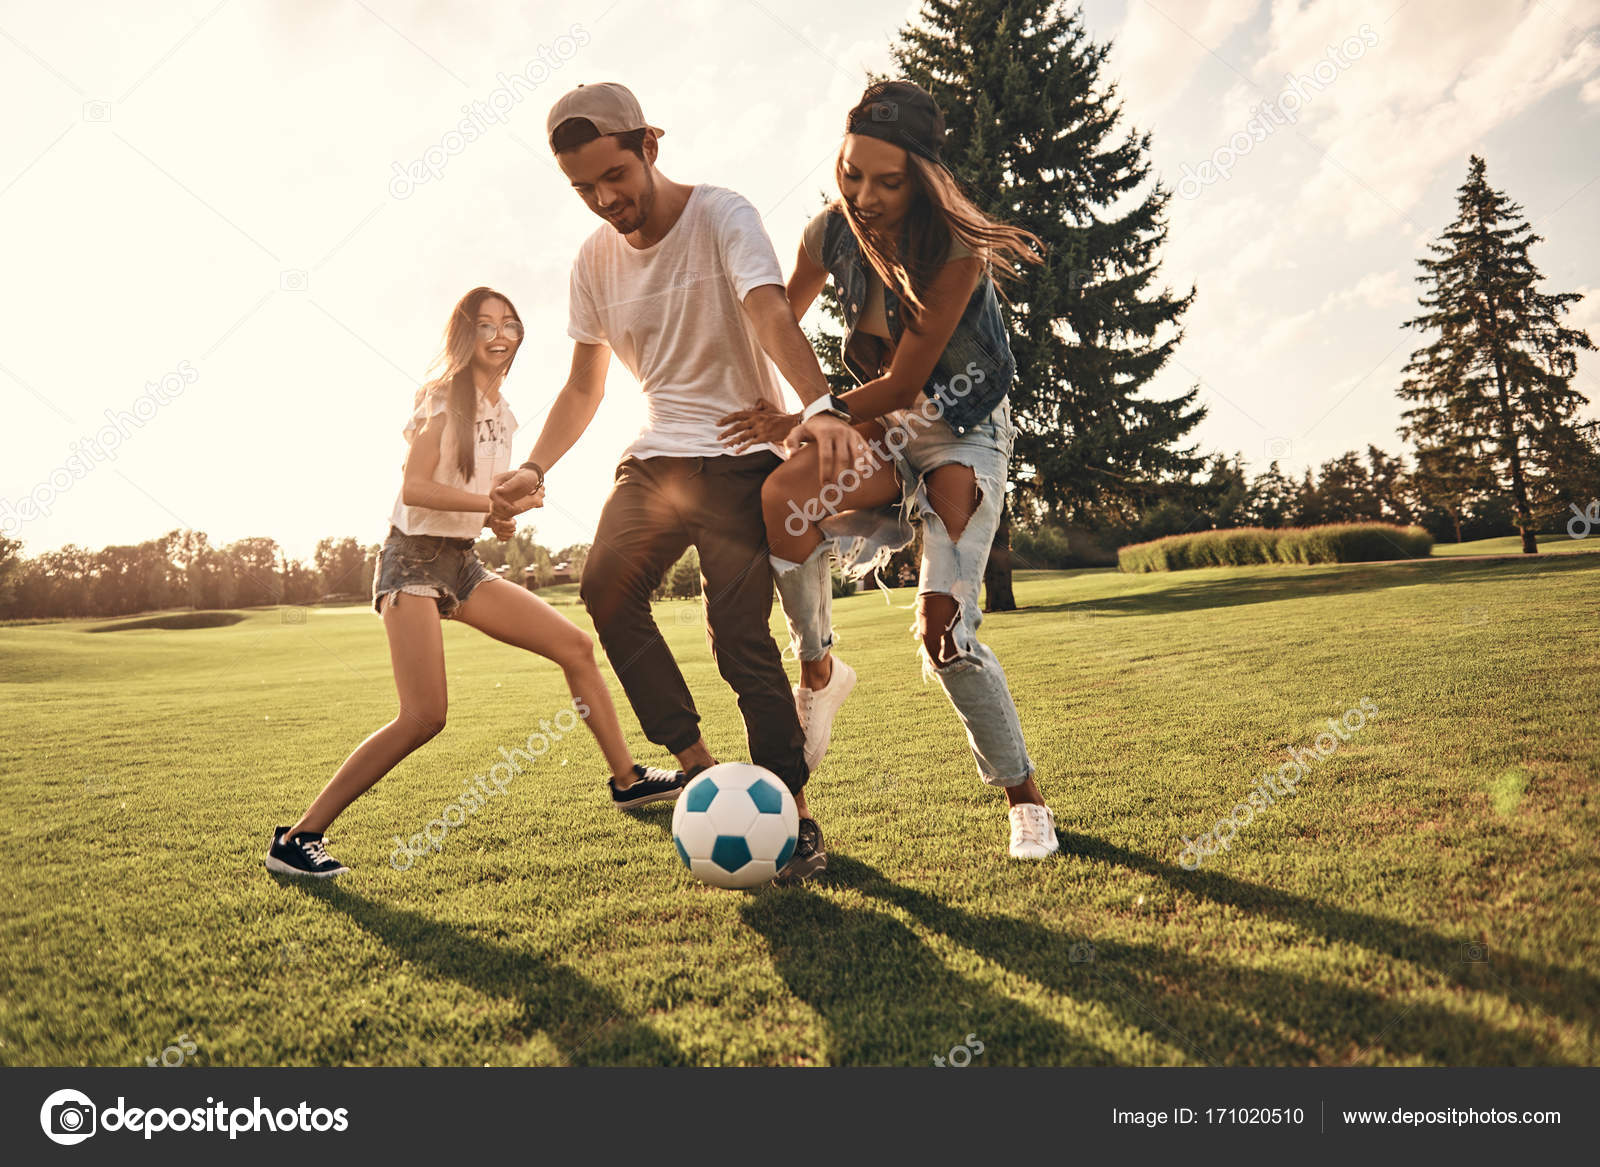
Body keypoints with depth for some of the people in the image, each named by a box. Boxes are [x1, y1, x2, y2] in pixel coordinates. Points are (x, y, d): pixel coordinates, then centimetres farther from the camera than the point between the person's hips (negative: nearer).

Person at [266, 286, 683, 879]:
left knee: (576, 645, -1)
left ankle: (626, 778, 11)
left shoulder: (503, 414, 15)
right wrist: (498, 502, -20)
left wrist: (497, 519, 3)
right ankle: (296, 838, -9)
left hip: (463, 563, 8)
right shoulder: (443, 397, -6)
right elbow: (415, 488, -16)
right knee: (424, 716, -19)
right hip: (414, 558, -7)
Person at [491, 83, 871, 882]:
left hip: (744, 454, -5)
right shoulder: (595, 259, 8)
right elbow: (584, 384, 14)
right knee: (605, 588, -18)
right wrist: (535, 467, -1)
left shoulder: (721, 217, -9)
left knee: (739, 633, -15)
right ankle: (697, 763, -8)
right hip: (657, 456, 6)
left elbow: (771, 317, -26)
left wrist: (820, 409, -44)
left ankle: (796, 814, 0)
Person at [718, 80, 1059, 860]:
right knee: (783, 496, -32)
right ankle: (818, 674, -8)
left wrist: (799, 422, -15)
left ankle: (1025, 797, 9)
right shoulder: (830, 234, -8)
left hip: (962, 432, -3)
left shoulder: (955, 250, -24)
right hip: (879, 427, 4)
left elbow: (902, 384, -21)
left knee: (944, 629, -15)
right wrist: (738, 410, 10)